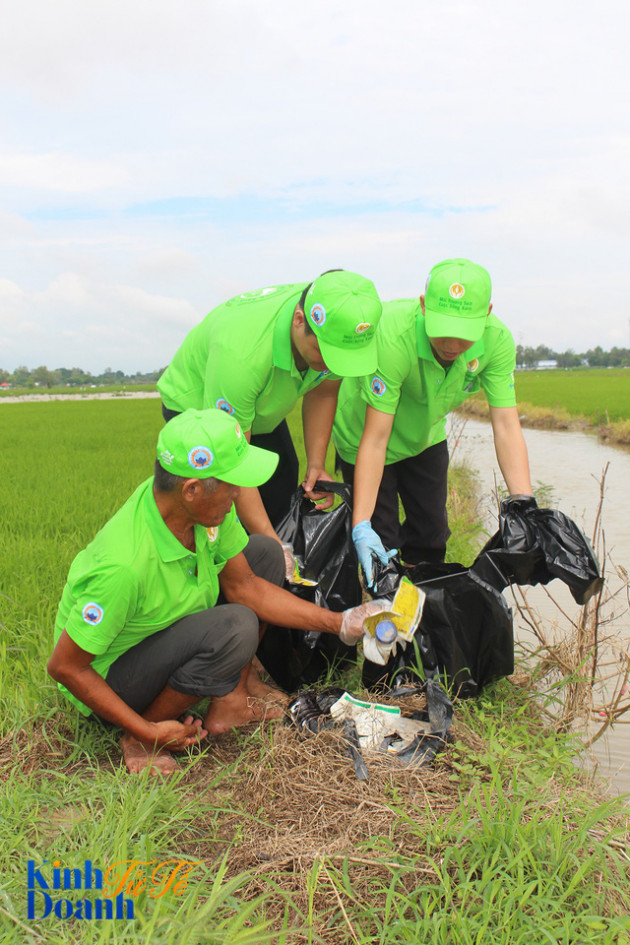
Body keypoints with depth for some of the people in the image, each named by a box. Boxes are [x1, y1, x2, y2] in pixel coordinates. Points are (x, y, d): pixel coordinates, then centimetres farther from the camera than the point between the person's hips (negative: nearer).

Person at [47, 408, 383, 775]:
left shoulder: (205, 507, -16)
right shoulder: (124, 565, -37)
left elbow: (243, 585, -3)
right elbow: (64, 667, -27)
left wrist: (339, 622, -7)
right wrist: (147, 732, -23)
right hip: (106, 680, -8)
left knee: (265, 553, 1)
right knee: (235, 628, -32)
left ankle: (232, 701, 5)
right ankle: (144, 738, -11)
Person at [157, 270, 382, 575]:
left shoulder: (340, 328, -27)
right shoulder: (241, 353, -44)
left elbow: (322, 392, -3)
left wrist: (316, 464, -13)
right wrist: (270, 544, -33)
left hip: (264, 408, 6)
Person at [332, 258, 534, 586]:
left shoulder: (497, 341, -27)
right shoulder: (392, 337, -40)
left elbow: (506, 426, -27)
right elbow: (375, 438, -38)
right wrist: (360, 525, -42)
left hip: (425, 436, 5)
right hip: (361, 433, -4)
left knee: (431, 531, 12)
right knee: (381, 543, -4)